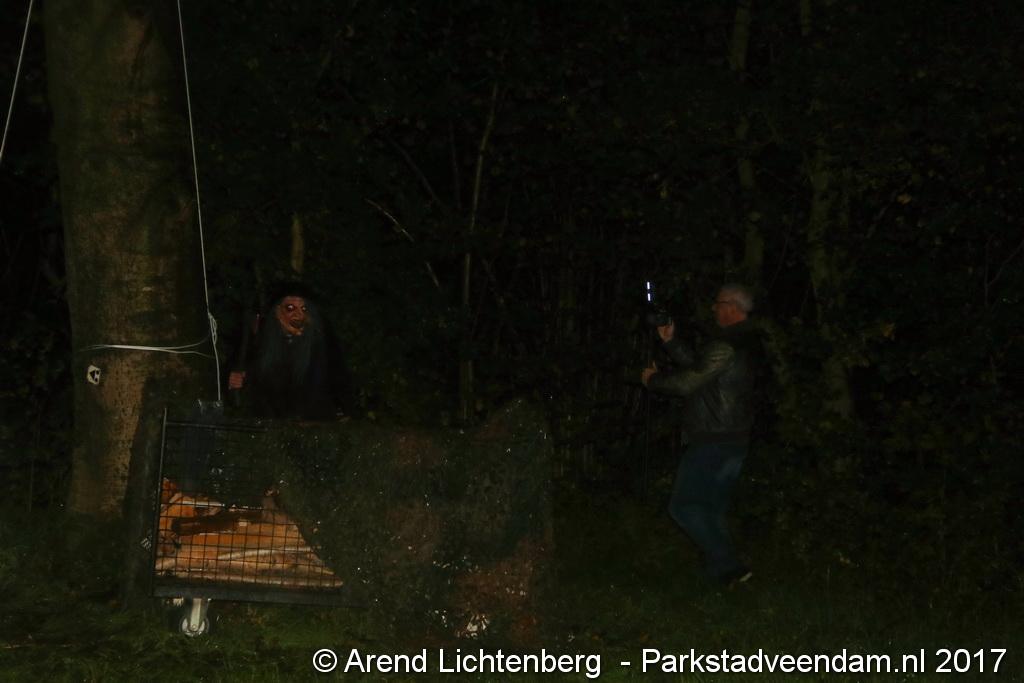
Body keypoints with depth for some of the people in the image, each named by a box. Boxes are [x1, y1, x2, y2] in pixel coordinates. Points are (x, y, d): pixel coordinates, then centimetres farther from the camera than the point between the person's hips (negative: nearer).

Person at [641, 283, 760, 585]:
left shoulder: (725, 346, -21)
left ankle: (727, 566, -9)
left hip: (713, 443, -10)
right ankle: (725, 569, 18)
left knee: (684, 506, -4)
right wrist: (671, 342, 16)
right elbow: (698, 368, 18)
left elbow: (688, 382, -20)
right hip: (736, 442, 10)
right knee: (712, 508, 17)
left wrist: (653, 379, -3)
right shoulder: (745, 343, 13)